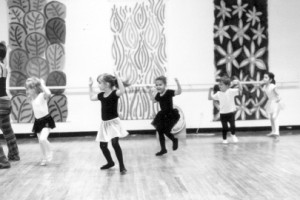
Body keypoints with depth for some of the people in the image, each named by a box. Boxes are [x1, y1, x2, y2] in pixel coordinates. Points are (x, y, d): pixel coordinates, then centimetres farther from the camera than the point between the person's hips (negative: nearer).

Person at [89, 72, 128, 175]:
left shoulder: (114, 93, -12)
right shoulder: (101, 95, 9)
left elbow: (122, 90, -33)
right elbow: (92, 97, 25)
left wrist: (117, 77, -35)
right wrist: (90, 86, 21)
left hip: (113, 122, -8)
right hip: (105, 123, 8)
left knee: (115, 143, -19)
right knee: (103, 145, 11)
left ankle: (122, 166, -8)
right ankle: (110, 162, 34)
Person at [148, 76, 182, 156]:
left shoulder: (169, 92, -16)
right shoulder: (158, 94, 2)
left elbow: (179, 92, -30)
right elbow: (154, 100, 22)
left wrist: (178, 83, -43)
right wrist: (150, 93, 14)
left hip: (170, 115, -7)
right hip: (162, 115, 7)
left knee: (165, 131, -11)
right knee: (160, 131, 7)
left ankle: (174, 140, 22)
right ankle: (163, 149, 20)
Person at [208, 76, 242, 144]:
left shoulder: (231, 91, -6)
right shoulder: (218, 94, 3)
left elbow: (240, 89, -14)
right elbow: (210, 98, 7)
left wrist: (238, 83, -27)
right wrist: (210, 90, -2)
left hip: (231, 112, -2)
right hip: (223, 113, 2)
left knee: (232, 125, 0)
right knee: (224, 127, 5)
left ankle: (233, 135, 29)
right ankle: (224, 139, 20)